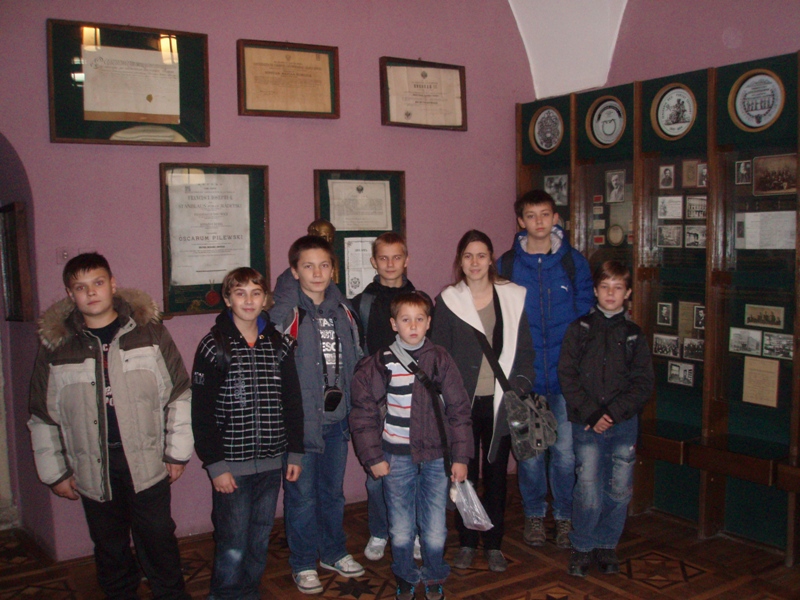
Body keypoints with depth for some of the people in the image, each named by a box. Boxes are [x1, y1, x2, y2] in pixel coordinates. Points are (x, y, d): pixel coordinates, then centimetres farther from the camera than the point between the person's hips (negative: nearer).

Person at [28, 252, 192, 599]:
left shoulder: (149, 332, -3)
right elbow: (43, 417, 7)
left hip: (147, 462, -1)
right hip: (93, 469, 2)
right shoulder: (56, 346, 0)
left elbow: (179, 394, 1)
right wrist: (55, 473, 7)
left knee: (158, 543, 7)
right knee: (110, 548, 15)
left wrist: (177, 452, 0)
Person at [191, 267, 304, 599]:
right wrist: (215, 464, -11)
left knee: (260, 540, 14)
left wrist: (295, 452, 8)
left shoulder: (280, 344, 6)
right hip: (231, 463, -4)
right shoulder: (213, 347, -6)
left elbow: (292, 402, 10)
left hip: (271, 462, 4)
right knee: (233, 546, 0)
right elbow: (201, 412, -8)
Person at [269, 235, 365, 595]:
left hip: (337, 417, 6)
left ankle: (333, 552, 38)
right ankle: (303, 564, 25)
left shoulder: (343, 309, 8)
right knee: (302, 495, 7)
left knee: (333, 491, 20)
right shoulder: (286, 312, -12)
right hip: (300, 419, -5)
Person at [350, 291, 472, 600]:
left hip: (436, 458, 1)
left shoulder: (440, 360, 1)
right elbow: (363, 412, 1)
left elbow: (459, 410, 4)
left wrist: (461, 457, 2)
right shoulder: (381, 363, -3)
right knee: (401, 531, 7)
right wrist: (373, 457, -3)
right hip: (397, 459, 0)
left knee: (435, 532, 4)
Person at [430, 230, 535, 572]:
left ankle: (494, 544, 23)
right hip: (463, 403, 0)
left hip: (500, 402, 1)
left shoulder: (514, 297, 4)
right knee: (464, 473, 7)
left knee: (496, 473, 9)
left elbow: (525, 349, 7)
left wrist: (520, 386, -4)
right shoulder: (447, 301, 2)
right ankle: (466, 543, 22)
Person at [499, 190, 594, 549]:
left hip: (565, 374, 0)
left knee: (565, 451, 2)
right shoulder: (507, 265, 2)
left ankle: (565, 516, 23)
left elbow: (586, 317, 5)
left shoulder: (573, 262, 3)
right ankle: (534, 514, 28)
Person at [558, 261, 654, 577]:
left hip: (624, 423, 2)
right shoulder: (579, 329, 4)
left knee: (619, 489, 4)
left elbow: (643, 383, 2)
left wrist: (613, 413, -11)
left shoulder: (634, 335, 8)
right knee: (588, 491, -6)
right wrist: (591, 414, -11)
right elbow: (567, 376, -2)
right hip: (586, 423, -2)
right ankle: (582, 547, 13)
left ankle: (606, 544, 23)